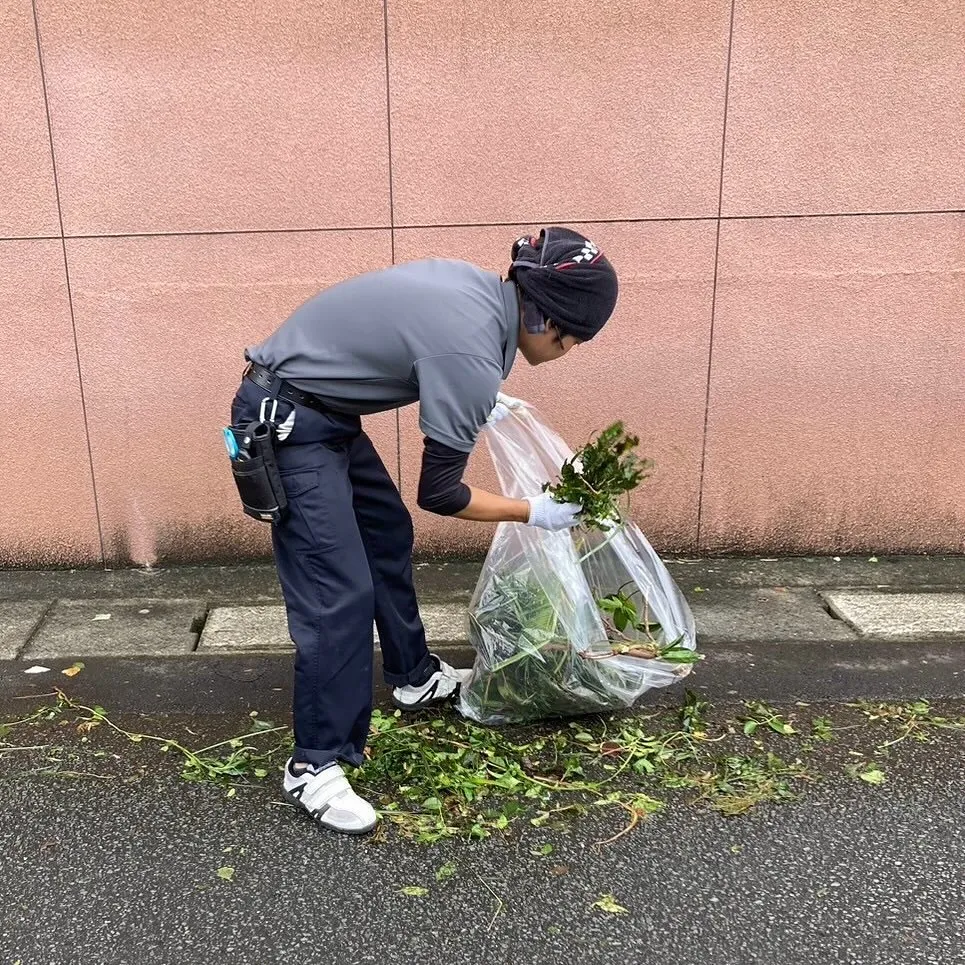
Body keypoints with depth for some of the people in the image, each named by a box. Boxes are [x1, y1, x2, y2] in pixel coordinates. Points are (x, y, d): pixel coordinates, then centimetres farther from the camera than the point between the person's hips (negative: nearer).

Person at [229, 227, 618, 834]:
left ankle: (415, 677, 36)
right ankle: (314, 767, 2)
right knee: (341, 594, -11)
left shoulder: (477, 286, 0)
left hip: (322, 409, 10)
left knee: (388, 535, 19)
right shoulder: (472, 356, -26)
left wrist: (478, 399, 19)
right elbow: (439, 493, -17)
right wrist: (532, 513, -4)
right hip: (286, 424, -10)